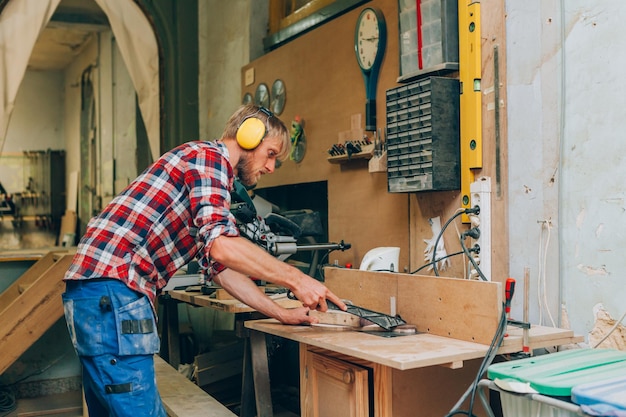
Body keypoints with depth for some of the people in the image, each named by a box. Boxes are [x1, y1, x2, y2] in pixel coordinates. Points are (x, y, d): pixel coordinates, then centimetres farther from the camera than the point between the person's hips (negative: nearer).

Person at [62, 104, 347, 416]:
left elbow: (219, 265, 24)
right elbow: (221, 245, -22)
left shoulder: (215, 170, 25)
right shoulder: (209, 156, -6)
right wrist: (295, 279, -15)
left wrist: (281, 314, 19)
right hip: (112, 289, -11)